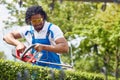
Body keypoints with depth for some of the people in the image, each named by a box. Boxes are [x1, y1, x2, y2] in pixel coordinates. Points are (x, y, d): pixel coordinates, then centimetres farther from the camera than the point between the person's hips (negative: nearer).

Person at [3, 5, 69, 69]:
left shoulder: (53, 29, -11)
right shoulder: (28, 30, 2)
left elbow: (65, 48, -22)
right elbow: (7, 36, 4)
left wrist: (43, 47, -31)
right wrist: (19, 43, -17)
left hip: (53, 69, -3)